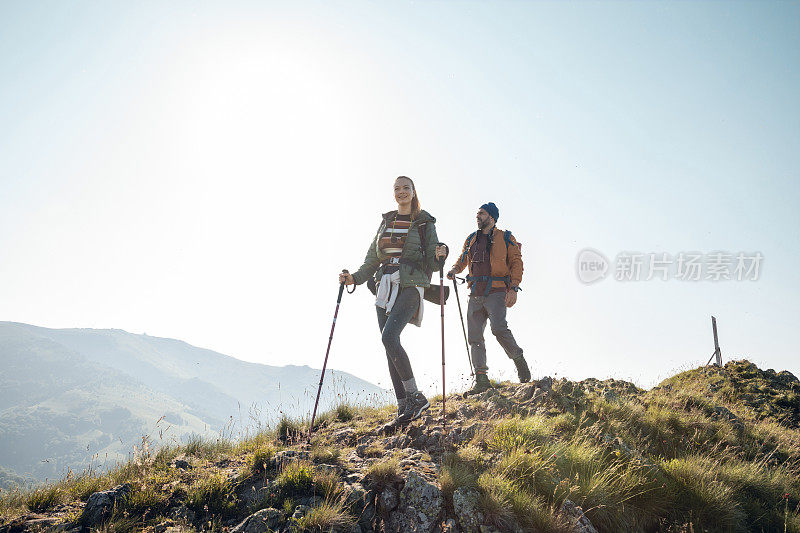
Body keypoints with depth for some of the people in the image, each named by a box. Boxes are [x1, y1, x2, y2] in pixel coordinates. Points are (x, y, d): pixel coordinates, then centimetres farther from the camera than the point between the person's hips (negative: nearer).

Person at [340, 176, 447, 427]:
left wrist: (439, 255, -21)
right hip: (385, 286, 6)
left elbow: (432, 263, 1)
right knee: (390, 347, 0)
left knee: (389, 337, -24)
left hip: (410, 286, -5)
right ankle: (404, 409, 5)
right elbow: (373, 258, 20)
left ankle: (415, 397, -12)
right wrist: (355, 278, 7)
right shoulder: (386, 221, 18)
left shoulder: (424, 223, 5)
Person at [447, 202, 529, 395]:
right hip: (476, 295, 5)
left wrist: (514, 288, -11)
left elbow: (516, 263, 2)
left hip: (496, 292, -5)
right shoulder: (471, 239, 20)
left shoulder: (505, 238, 6)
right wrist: (454, 270, 6)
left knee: (499, 328, -25)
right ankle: (481, 380, 3)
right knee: (474, 336, -1)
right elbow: (462, 260, 30)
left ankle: (520, 362, -2)